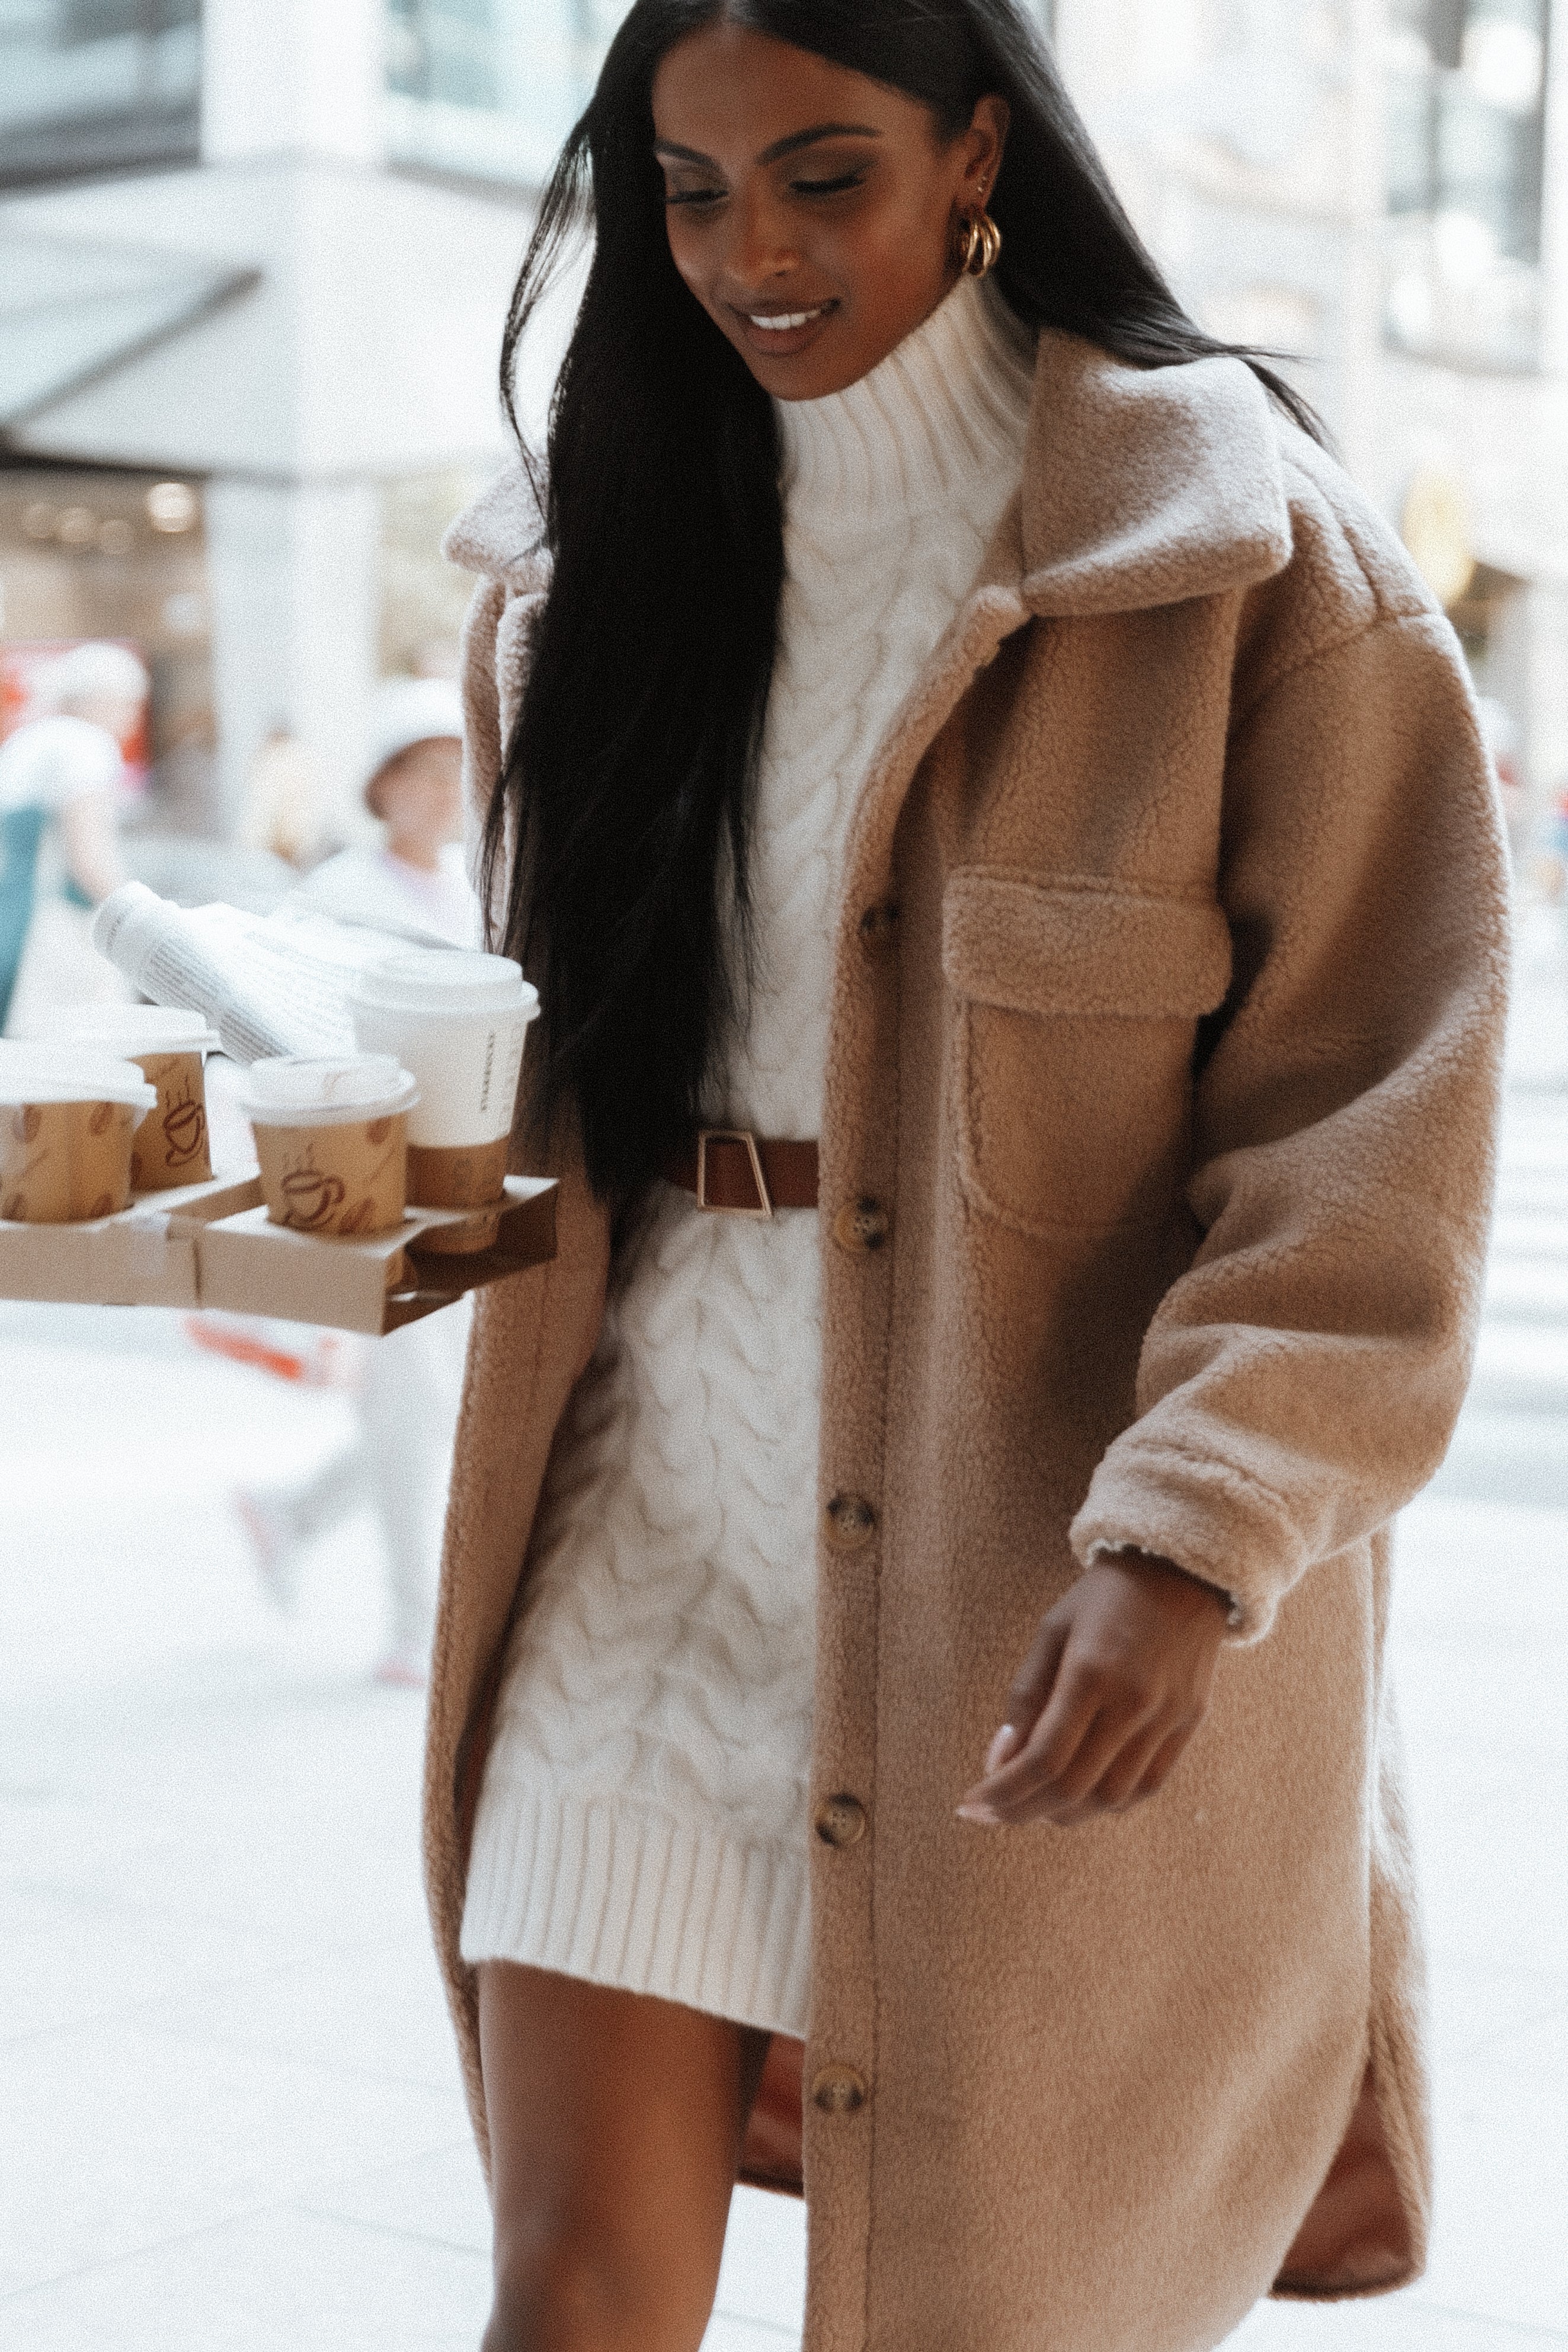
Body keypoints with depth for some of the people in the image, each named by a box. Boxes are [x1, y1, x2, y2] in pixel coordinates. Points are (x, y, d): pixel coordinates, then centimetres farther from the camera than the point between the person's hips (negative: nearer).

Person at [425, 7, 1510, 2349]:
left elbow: (1376, 1115, -13)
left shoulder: (1241, 553, -7)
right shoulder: (590, 557, 10)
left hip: (1046, 1548, -4)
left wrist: (1196, 1538, -23)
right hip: (661, 1524, 4)